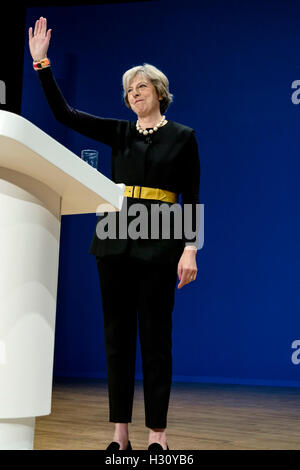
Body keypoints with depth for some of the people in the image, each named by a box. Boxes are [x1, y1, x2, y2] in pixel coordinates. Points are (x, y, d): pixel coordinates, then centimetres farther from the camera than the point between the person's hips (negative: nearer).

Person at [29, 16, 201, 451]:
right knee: (117, 336, 5)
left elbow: (191, 199, 0)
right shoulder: (119, 133, 13)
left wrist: (190, 249, -10)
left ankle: (157, 436, 7)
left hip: (159, 242, -4)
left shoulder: (183, 136, 4)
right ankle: (120, 434, 13)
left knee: (155, 337, -2)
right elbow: (64, 113, 6)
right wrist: (42, 63, -2)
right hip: (114, 238, 4)